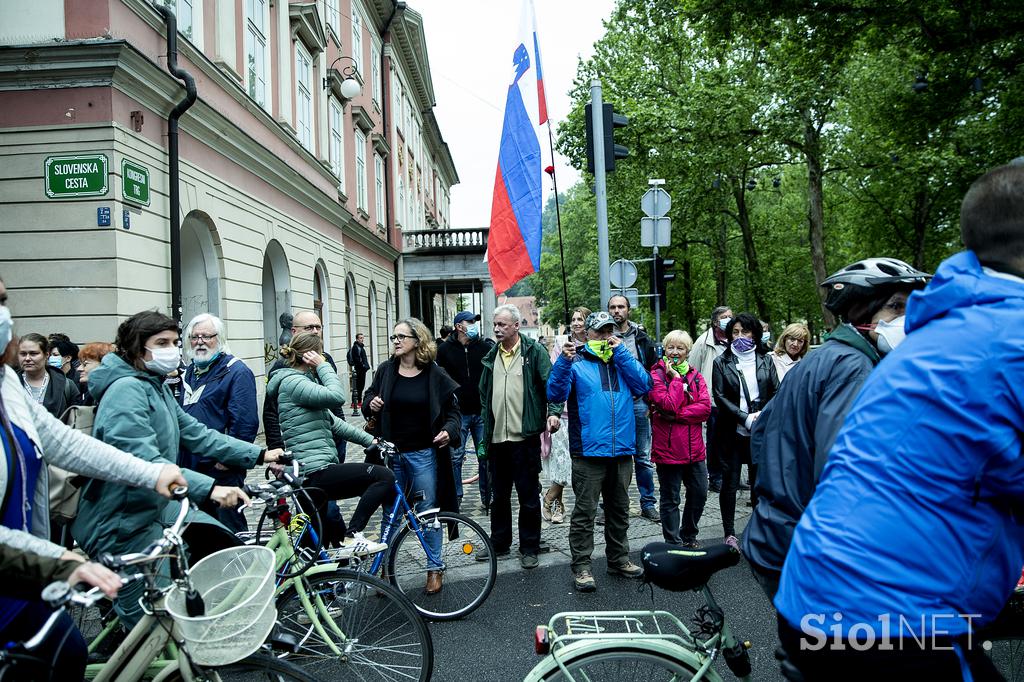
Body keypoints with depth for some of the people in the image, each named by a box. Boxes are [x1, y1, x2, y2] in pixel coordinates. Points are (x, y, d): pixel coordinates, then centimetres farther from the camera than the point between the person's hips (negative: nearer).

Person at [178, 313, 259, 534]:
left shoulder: (236, 372, -9)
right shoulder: (189, 372, 16)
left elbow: (245, 422, -17)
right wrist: (179, 457, 16)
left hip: (221, 469, -8)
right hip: (189, 467, 8)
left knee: (228, 529, -1)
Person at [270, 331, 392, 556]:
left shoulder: (300, 381, 21)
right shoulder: (292, 382, -11)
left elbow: (331, 421, 23)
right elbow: (337, 396, -26)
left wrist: (369, 440, 17)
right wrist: (323, 366, -11)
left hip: (310, 475, 11)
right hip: (317, 472, -11)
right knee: (384, 476, -14)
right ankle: (352, 535, -13)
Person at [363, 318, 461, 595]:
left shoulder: (434, 374, -4)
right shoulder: (385, 371, 1)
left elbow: (453, 409, 3)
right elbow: (367, 400, 13)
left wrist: (449, 430, -16)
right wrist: (370, 404, -10)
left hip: (424, 454, -2)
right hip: (391, 453, 2)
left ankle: (434, 569, 22)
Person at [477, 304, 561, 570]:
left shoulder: (534, 351, -3)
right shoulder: (492, 356, 13)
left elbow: (550, 384, -7)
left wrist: (553, 411, -23)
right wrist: (485, 428, 15)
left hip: (525, 437, -5)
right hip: (497, 438, 5)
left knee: (529, 496, 5)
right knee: (499, 495, 16)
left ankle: (529, 548, 18)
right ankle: (499, 543, 30)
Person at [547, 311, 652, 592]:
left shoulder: (623, 360, 13)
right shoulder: (576, 362, 1)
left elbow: (643, 385, -4)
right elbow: (555, 394, -10)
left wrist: (621, 351, -7)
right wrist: (563, 361, -23)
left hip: (622, 450, 5)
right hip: (589, 450, -4)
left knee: (619, 509, 17)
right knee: (585, 511, -1)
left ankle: (619, 559, 31)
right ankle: (581, 566, 8)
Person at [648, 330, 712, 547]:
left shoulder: (695, 376, 9)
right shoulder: (657, 375, -6)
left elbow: (706, 407, -6)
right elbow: (669, 405, -19)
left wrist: (677, 415, -15)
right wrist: (675, 378, -13)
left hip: (694, 448, 5)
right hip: (668, 448, -5)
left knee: (699, 494, 14)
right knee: (670, 499, 5)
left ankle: (688, 536, 33)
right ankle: (673, 543, 17)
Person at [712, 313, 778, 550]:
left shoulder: (765, 360, 8)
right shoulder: (722, 362, 3)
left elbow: (777, 392, 5)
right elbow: (720, 397, -4)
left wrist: (763, 414, -12)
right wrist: (746, 418, -13)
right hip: (732, 431, -1)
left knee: (759, 481, 5)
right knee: (730, 483, 3)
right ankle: (729, 533, 12)